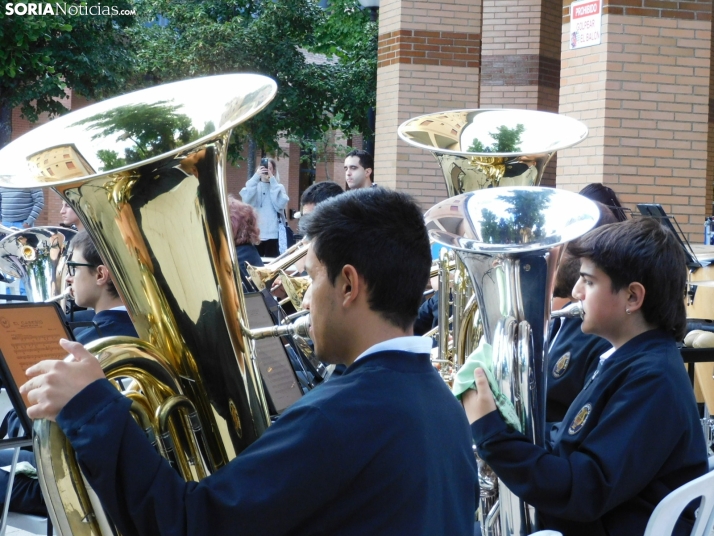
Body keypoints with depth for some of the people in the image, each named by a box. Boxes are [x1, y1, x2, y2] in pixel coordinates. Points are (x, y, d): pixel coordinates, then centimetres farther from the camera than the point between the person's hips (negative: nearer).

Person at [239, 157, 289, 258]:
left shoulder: (279, 187, 9)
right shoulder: (253, 185, 10)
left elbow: (280, 205, -9)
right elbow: (246, 200, -10)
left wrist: (273, 182, -8)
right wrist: (256, 177, -13)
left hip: (272, 234, 0)